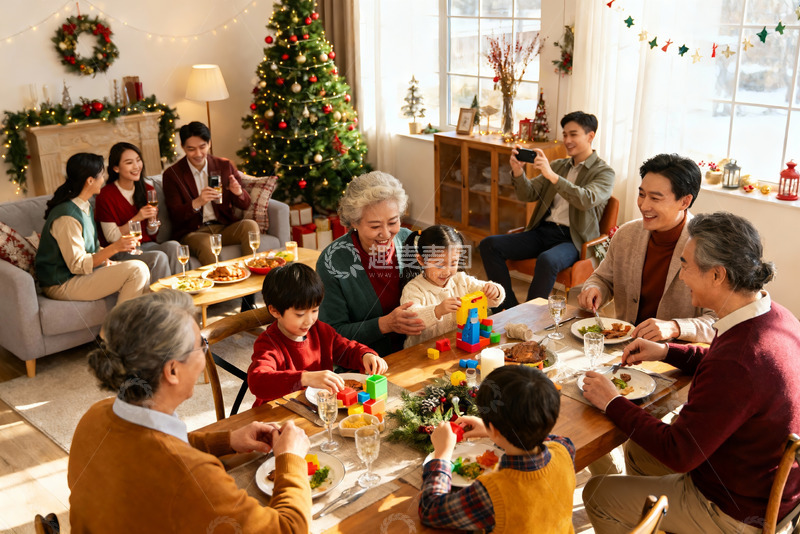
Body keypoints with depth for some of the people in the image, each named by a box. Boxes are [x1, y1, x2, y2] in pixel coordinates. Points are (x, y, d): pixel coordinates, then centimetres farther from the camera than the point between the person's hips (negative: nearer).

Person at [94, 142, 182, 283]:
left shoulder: (148, 190, 8)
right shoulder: (106, 195, -8)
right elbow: (112, 237, -10)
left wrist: (152, 219, -10)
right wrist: (137, 219, -21)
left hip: (146, 245, 5)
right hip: (120, 252, -5)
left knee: (173, 246, -26)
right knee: (159, 257, -31)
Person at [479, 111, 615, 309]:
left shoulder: (604, 172, 1)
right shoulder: (558, 165, 19)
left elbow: (586, 200, -20)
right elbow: (528, 195, 13)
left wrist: (552, 175, -28)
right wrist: (518, 172, -8)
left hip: (572, 239, -6)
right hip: (542, 231, 7)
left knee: (547, 260, -39)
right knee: (489, 245, -11)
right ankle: (511, 308, -8)